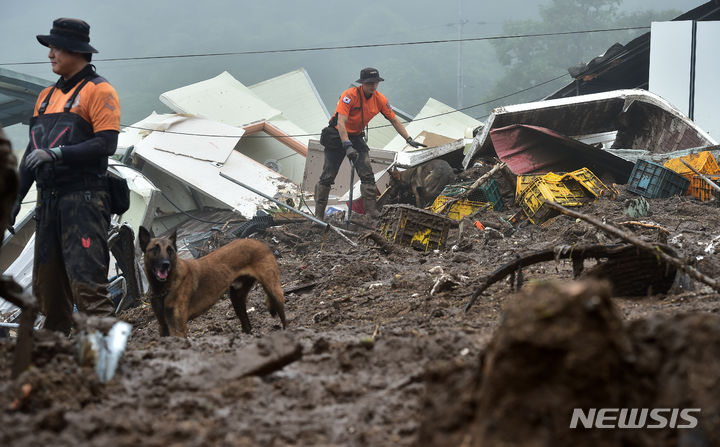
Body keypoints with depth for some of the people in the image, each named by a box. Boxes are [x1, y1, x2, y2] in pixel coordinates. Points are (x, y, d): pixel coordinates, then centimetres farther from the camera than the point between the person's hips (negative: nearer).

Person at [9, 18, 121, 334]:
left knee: (86, 284, -14)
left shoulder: (98, 91, -4)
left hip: (83, 198, -8)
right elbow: (32, 152, 23)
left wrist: (57, 154, -21)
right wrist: (16, 198, 18)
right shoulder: (46, 96, 19)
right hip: (48, 200, 8)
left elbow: (106, 144, -15)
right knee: (46, 285, 8)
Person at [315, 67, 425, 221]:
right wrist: (347, 146, -43)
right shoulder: (349, 95, -25)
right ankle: (318, 215, 7)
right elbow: (341, 123, -32)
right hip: (337, 136, -5)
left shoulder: (380, 99, -7)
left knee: (367, 176, -9)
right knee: (328, 177, -2)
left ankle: (372, 212, -9)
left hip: (356, 137, 5)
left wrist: (409, 139, -5)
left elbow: (394, 120, 3)